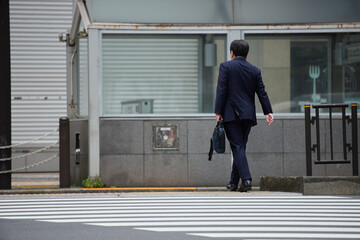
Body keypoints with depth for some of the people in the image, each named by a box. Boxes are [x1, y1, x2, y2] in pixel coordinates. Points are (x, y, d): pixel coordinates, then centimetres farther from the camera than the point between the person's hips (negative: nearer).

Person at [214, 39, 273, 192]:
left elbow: (221, 90, -8)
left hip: (231, 114, -4)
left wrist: (218, 112, -7)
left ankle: (246, 179, -20)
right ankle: (233, 182, 18)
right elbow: (262, 92, 5)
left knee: (237, 147, -6)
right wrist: (268, 112, 5)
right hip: (248, 115, 4)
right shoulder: (255, 71, 8)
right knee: (240, 147, 12)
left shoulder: (226, 66, -3)